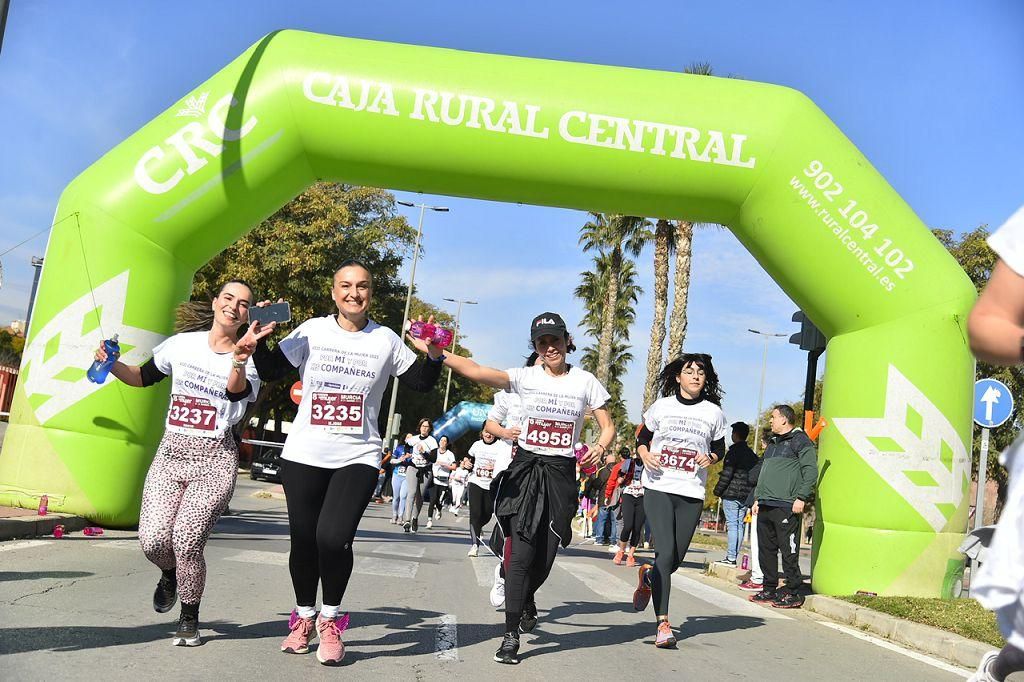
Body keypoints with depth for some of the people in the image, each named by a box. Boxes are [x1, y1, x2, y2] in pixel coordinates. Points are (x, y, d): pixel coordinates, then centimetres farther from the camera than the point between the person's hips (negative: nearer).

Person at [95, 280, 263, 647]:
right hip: (171, 453, 3)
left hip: (215, 459, -3)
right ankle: (170, 575, 26)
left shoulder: (249, 359, -1)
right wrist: (112, 364, 1)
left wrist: (239, 362, -45)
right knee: (153, 539, -11)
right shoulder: (182, 344, 8)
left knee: (186, 540, -15)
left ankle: (189, 619, 10)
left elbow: (236, 390, -24)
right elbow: (143, 377, 21)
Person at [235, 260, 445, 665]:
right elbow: (272, 371, 8)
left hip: (357, 458, -2)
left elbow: (422, 384, 8)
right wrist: (256, 344, -9)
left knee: (334, 538, -17)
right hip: (303, 456, 2)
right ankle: (304, 617, 31)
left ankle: (330, 620, 8)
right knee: (303, 540, 8)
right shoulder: (312, 331, 4)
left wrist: (433, 357, -10)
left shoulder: (386, 340, 3)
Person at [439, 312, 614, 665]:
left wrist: (600, 447, -16)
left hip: (561, 473, 2)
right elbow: (475, 371, -16)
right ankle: (511, 636, 2)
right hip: (525, 468, -1)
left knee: (545, 557, 7)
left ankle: (527, 599, 42)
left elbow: (608, 427, 7)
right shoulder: (525, 377, -3)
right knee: (521, 553, -9)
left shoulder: (585, 381, 2)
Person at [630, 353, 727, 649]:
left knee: (677, 558, 5)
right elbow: (642, 438, 17)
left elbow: (719, 449, 19)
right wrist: (645, 455, -5)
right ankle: (663, 624, -11)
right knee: (665, 551, -15)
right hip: (659, 488, -2)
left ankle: (647, 576, 40)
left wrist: (710, 459, -4)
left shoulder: (713, 412, 8)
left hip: (692, 494, 2)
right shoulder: (661, 406, 6)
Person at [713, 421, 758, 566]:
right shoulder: (752, 454, 15)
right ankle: (733, 557, 10)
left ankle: (731, 558, -10)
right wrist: (750, 494, 18)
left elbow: (727, 474, -14)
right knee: (739, 525, 9)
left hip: (731, 494, -7)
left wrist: (718, 491, -7)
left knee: (732, 525, -8)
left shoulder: (734, 451, -9)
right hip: (746, 496, 7)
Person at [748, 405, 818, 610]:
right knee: (766, 549, 10)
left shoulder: (800, 441, -2)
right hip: (765, 506, 9)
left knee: (789, 551, -6)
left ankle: (793, 593, 0)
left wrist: (801, 497, -17)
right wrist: (757, 498, 22)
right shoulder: (772, 443, 23)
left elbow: (811, 471, -10)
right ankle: (769, 589, 17)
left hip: (786, 506, -9)